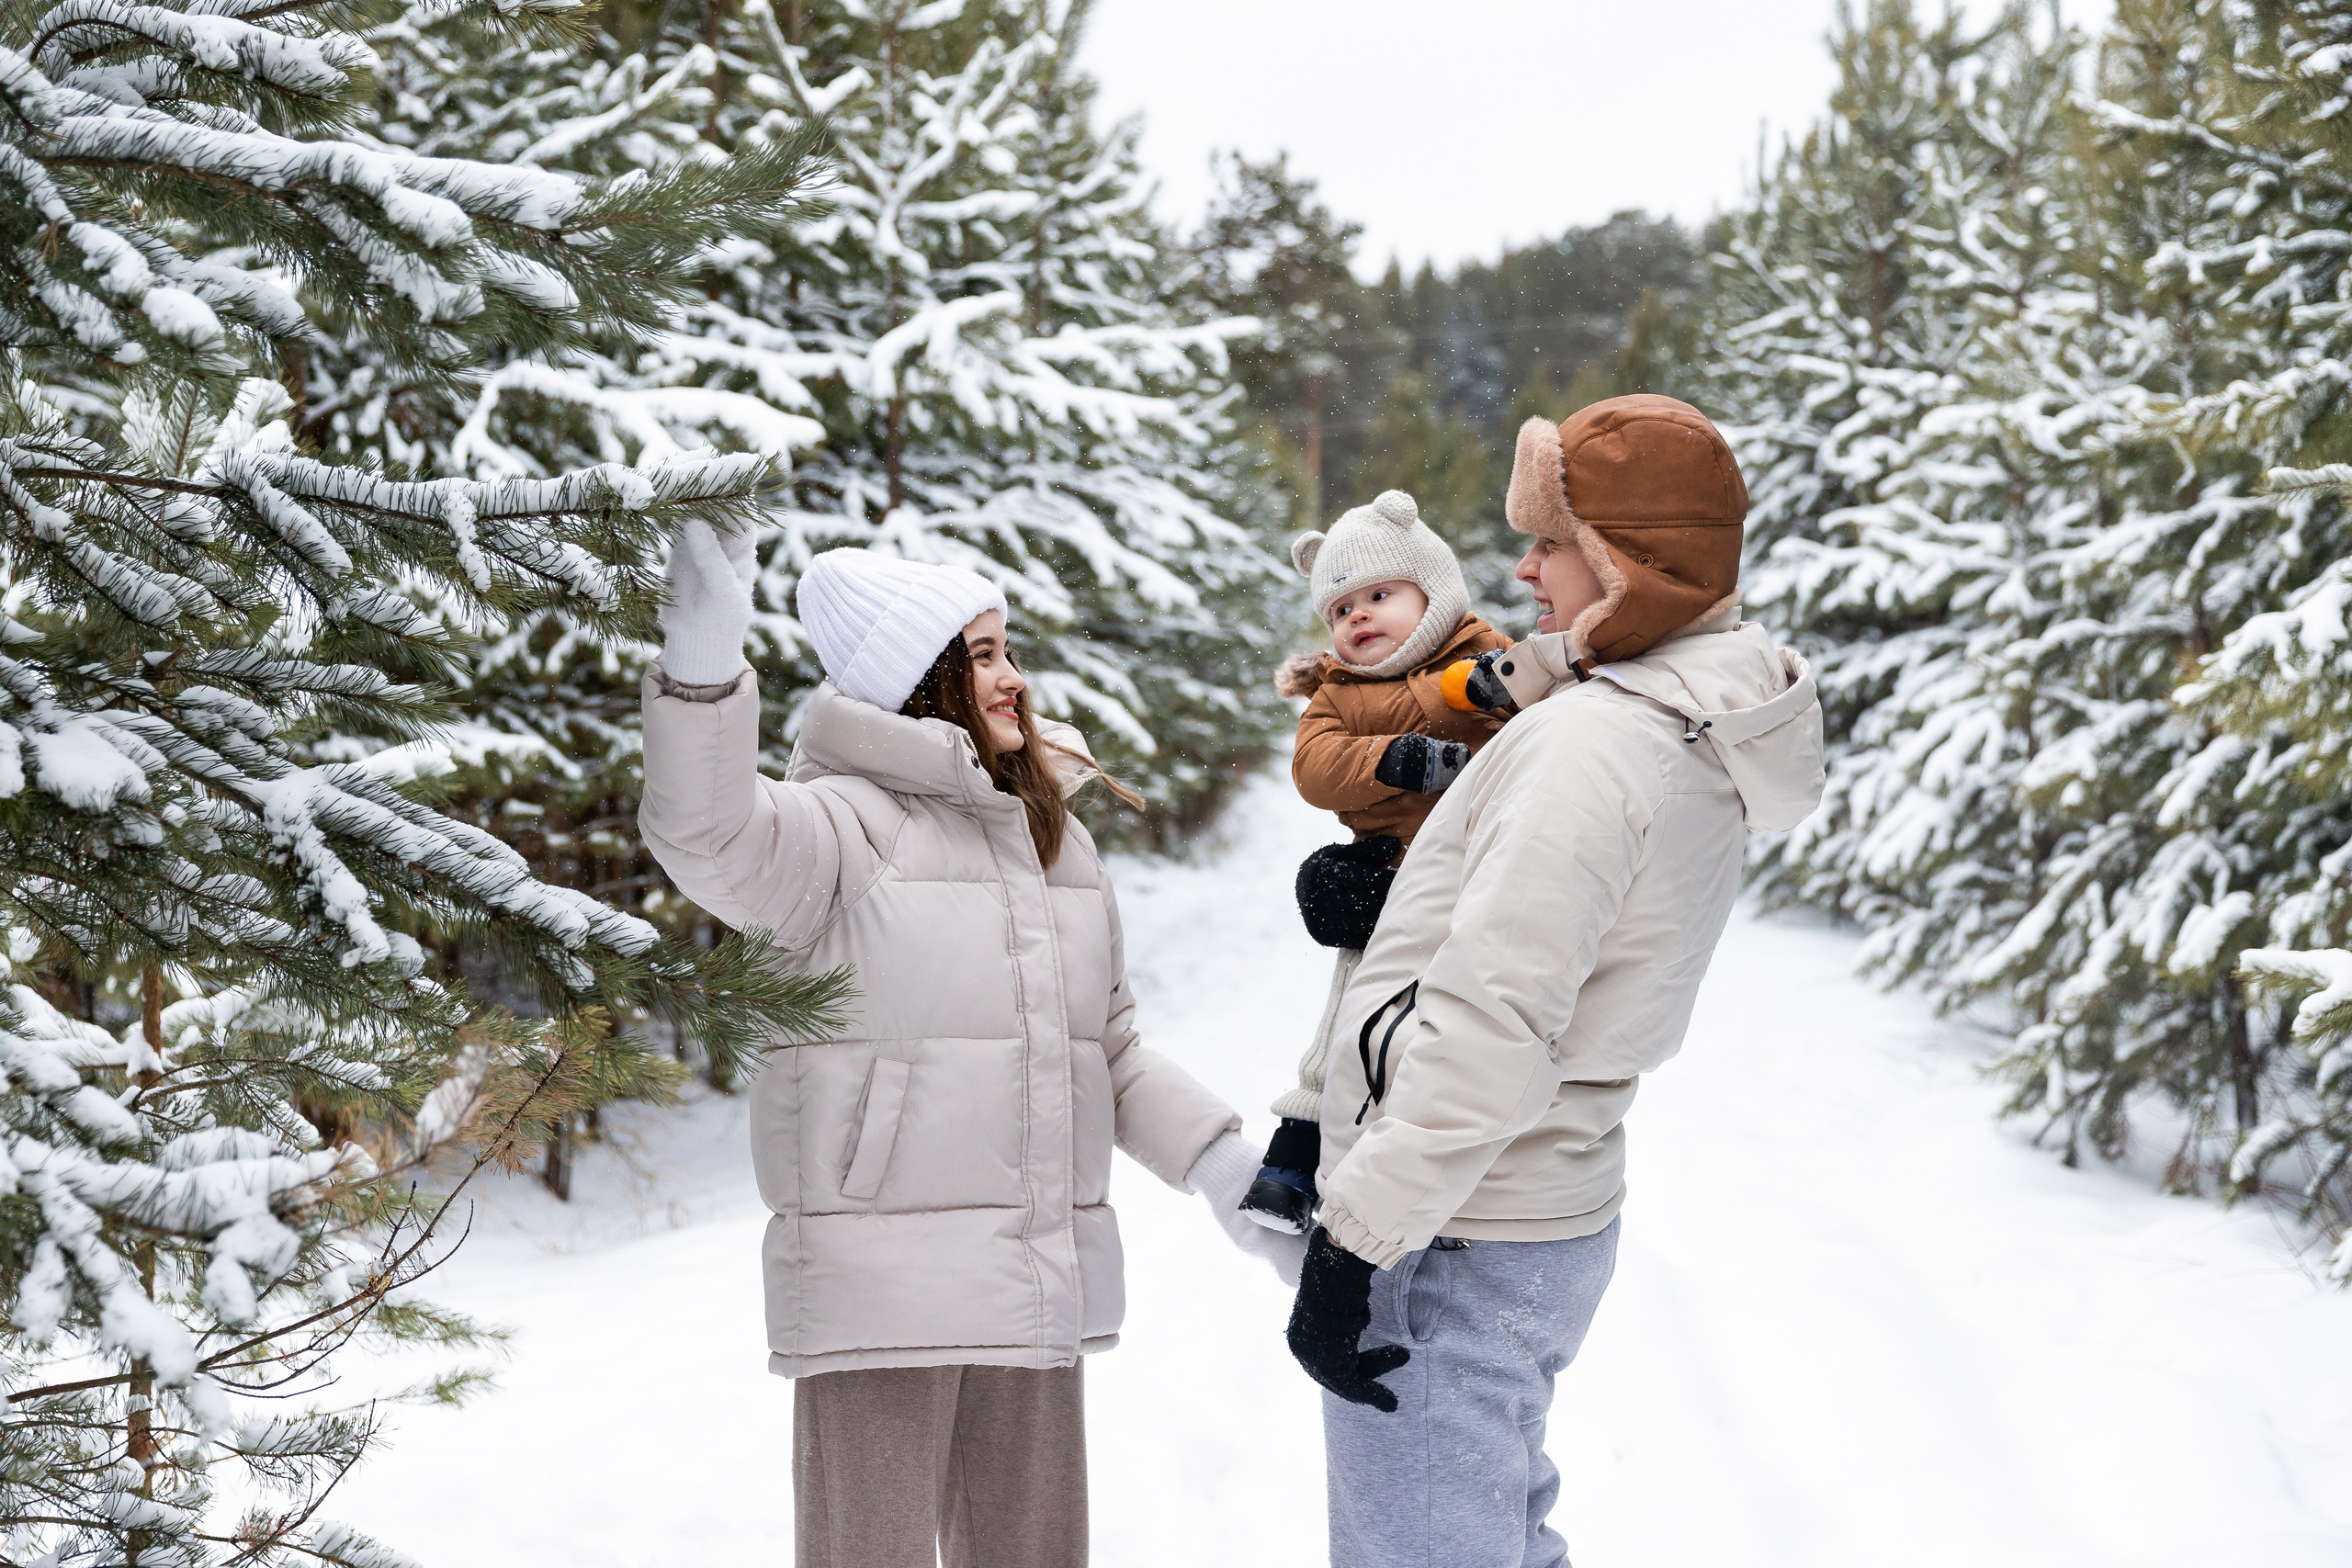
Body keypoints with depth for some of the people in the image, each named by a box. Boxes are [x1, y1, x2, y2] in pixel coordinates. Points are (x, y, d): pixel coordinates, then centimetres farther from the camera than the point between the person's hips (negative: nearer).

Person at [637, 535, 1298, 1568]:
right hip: (882, 1287, -7)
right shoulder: (847, 822, -6)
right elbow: (707, 839, -27)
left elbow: (1111, 1051, 20)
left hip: (1041, 1286, 7)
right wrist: (705, 656, -40)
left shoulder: (1057, 837, 17)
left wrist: (1218, 1164, 8)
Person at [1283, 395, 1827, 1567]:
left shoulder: (1591, 748, -20)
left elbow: (1489, 1028, -26)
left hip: (1450, 1251, -10)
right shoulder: (1693, 744, 10)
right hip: (1546, 1219, 10)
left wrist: (1352, 1245, -25)